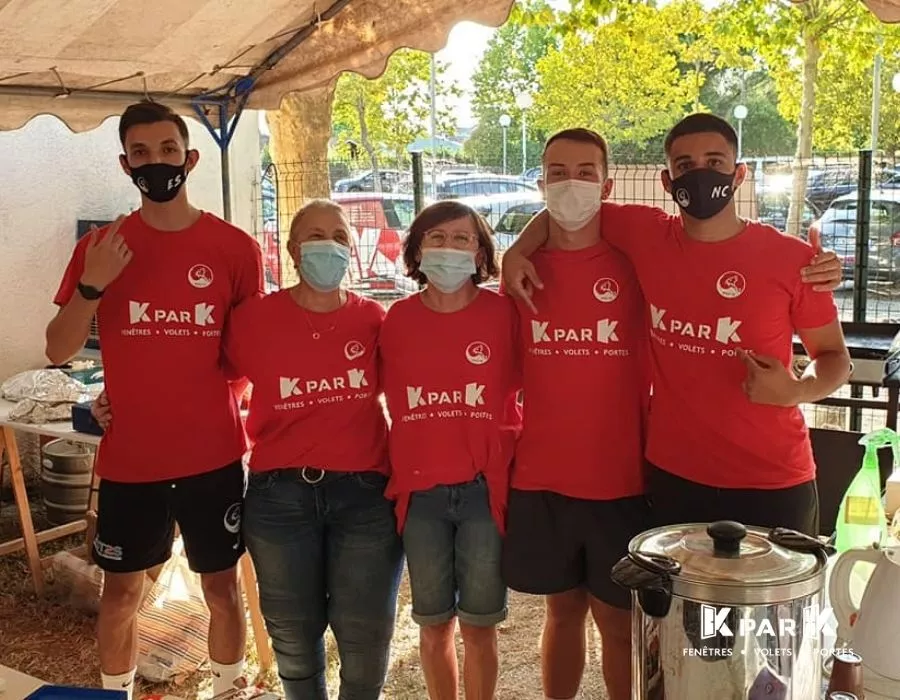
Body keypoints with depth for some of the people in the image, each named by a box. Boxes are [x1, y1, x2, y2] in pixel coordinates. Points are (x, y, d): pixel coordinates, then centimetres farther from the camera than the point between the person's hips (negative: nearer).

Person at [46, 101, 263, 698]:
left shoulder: (236, 248, -4)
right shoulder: (100, 246, 1)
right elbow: (60, 351, -2)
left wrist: (207, 391, -7)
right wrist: (91, 286, -16)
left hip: (213, 454, -1)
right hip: (128, 457, 1)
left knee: (222, 585, 11)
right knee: (122, 589, 14)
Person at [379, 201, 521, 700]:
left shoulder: (503, 313, -5)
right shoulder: (397, 319, 1)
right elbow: (391, 401, 11)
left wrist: (514, 465, -1)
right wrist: (395, 476, 8)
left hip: (485, 488, -2)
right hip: (419, 491, 2)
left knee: (479, 624, 9)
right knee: (433, 623, 14)